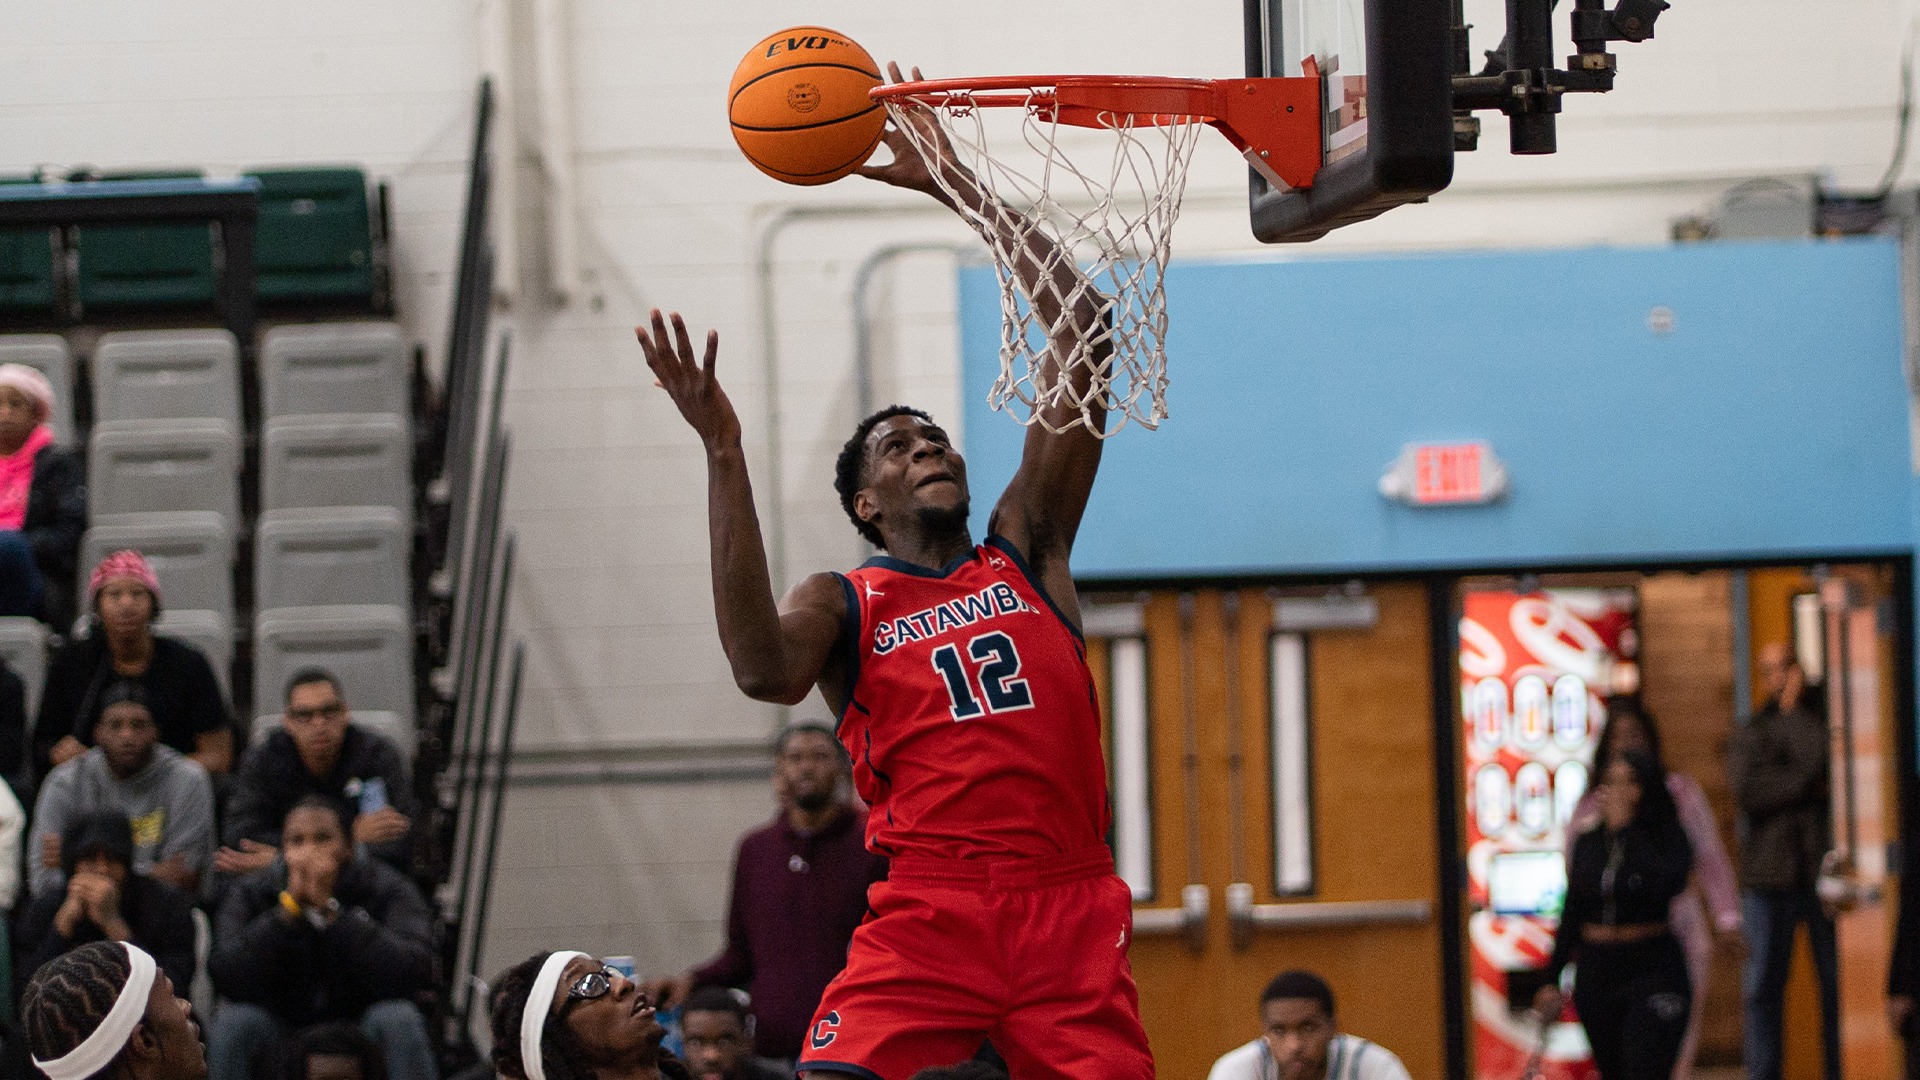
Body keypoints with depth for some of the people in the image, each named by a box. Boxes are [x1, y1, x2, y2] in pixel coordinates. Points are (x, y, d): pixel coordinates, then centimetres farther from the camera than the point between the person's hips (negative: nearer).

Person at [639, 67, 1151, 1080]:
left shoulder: (1024, 543, 16)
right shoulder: (844, 603, 10)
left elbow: (1083, 334, 11)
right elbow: (764, 670, -16)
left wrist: (959, 188, 9)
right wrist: (722, 452, -18)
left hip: (1070, 909, 2)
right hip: (929, 912, -2)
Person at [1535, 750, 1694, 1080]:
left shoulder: (1668, 839, -5)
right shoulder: (1588, 843, 8)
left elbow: (1665, 885, -26)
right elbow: (1572, 913, 14)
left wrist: (1625, 828, -20)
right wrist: (1552, 978, 13)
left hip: (1653, 970, -5)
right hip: (1595, 972, 5)